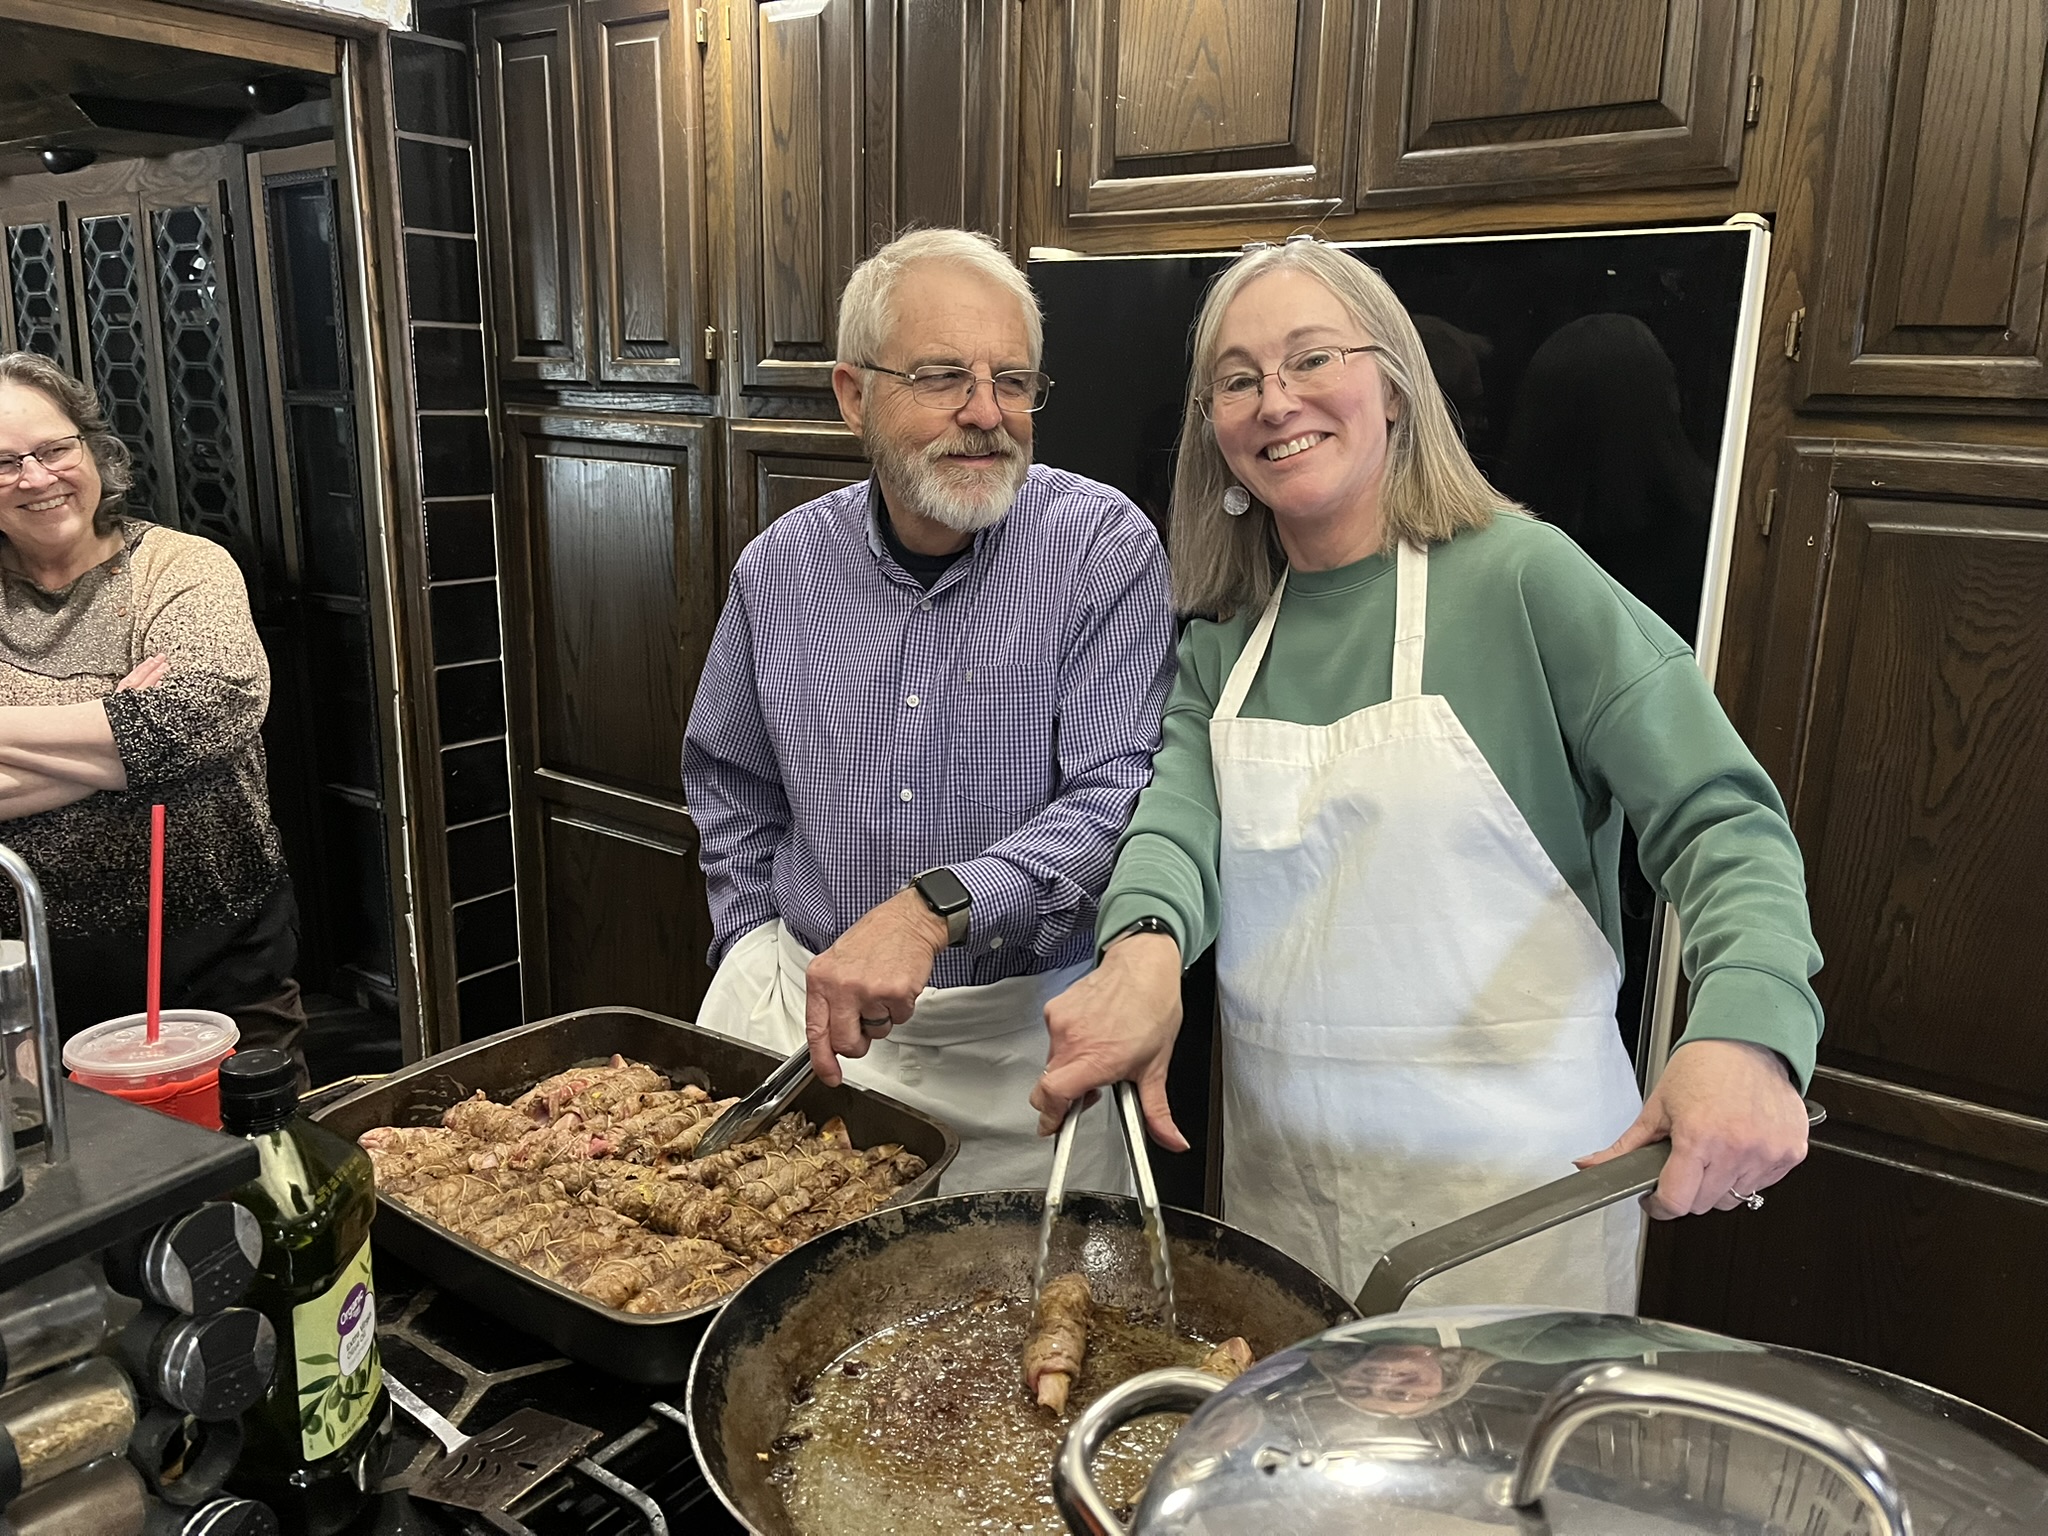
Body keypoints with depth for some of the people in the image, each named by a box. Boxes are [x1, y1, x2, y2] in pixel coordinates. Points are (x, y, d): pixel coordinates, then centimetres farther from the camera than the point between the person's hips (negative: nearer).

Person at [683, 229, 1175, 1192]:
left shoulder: (1105, 548, -13)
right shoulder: (779, 569, -1)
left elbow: (1118, 798, -21)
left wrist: (936, 906, -33)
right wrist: (760, 953, 6)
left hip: (1020, 1031, -3)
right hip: (798, 1007, 4)